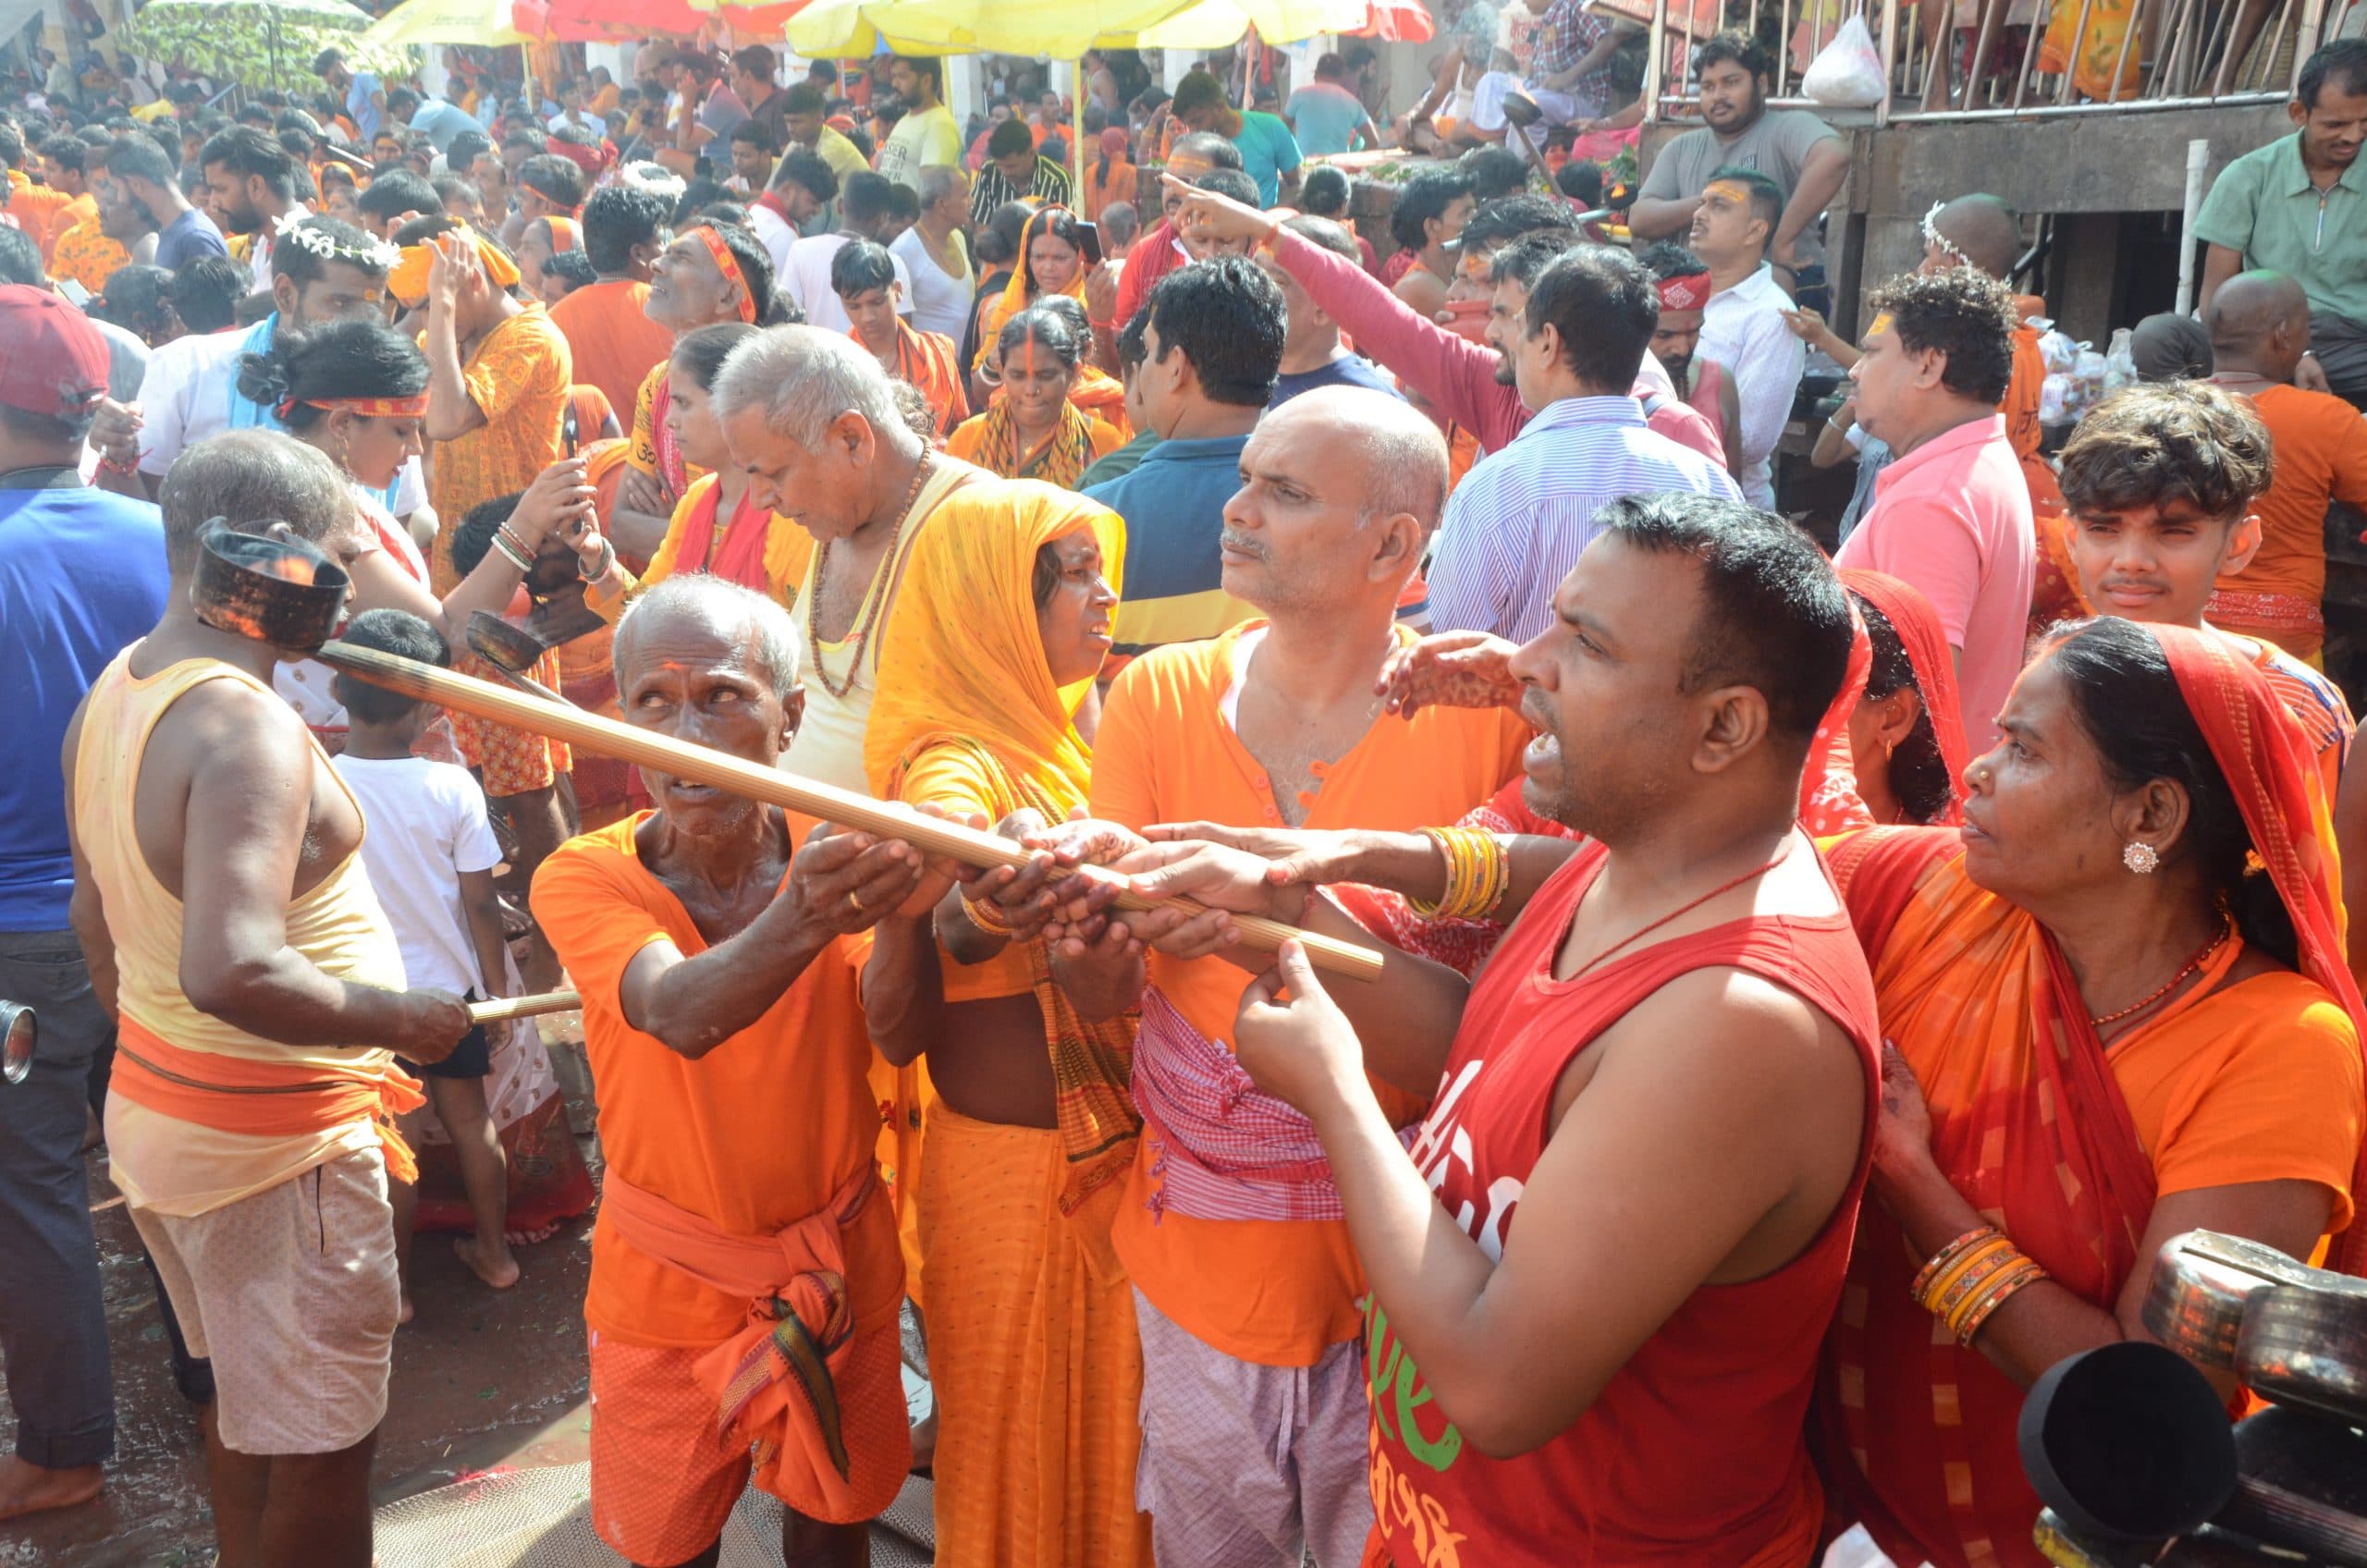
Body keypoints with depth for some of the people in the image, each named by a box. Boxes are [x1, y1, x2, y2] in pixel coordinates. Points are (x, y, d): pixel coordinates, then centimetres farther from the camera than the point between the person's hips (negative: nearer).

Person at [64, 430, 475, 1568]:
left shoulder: (113, 695, 4)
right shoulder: (250, 728, -25)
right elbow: (233, 973, -36)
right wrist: (405, 1020, -23)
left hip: (153, 1106, 9)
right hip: (275, 1144, -9)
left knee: (243, 1401, 26)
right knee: (320, 1452, 6)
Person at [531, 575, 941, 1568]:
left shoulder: (838, 847, -12)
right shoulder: (584, 878, -17)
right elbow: (681, 1014, -37)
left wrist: (902, 910, -48)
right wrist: (801, 920, -57)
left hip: (837, 1264, 1)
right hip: (667, 1289, -1)